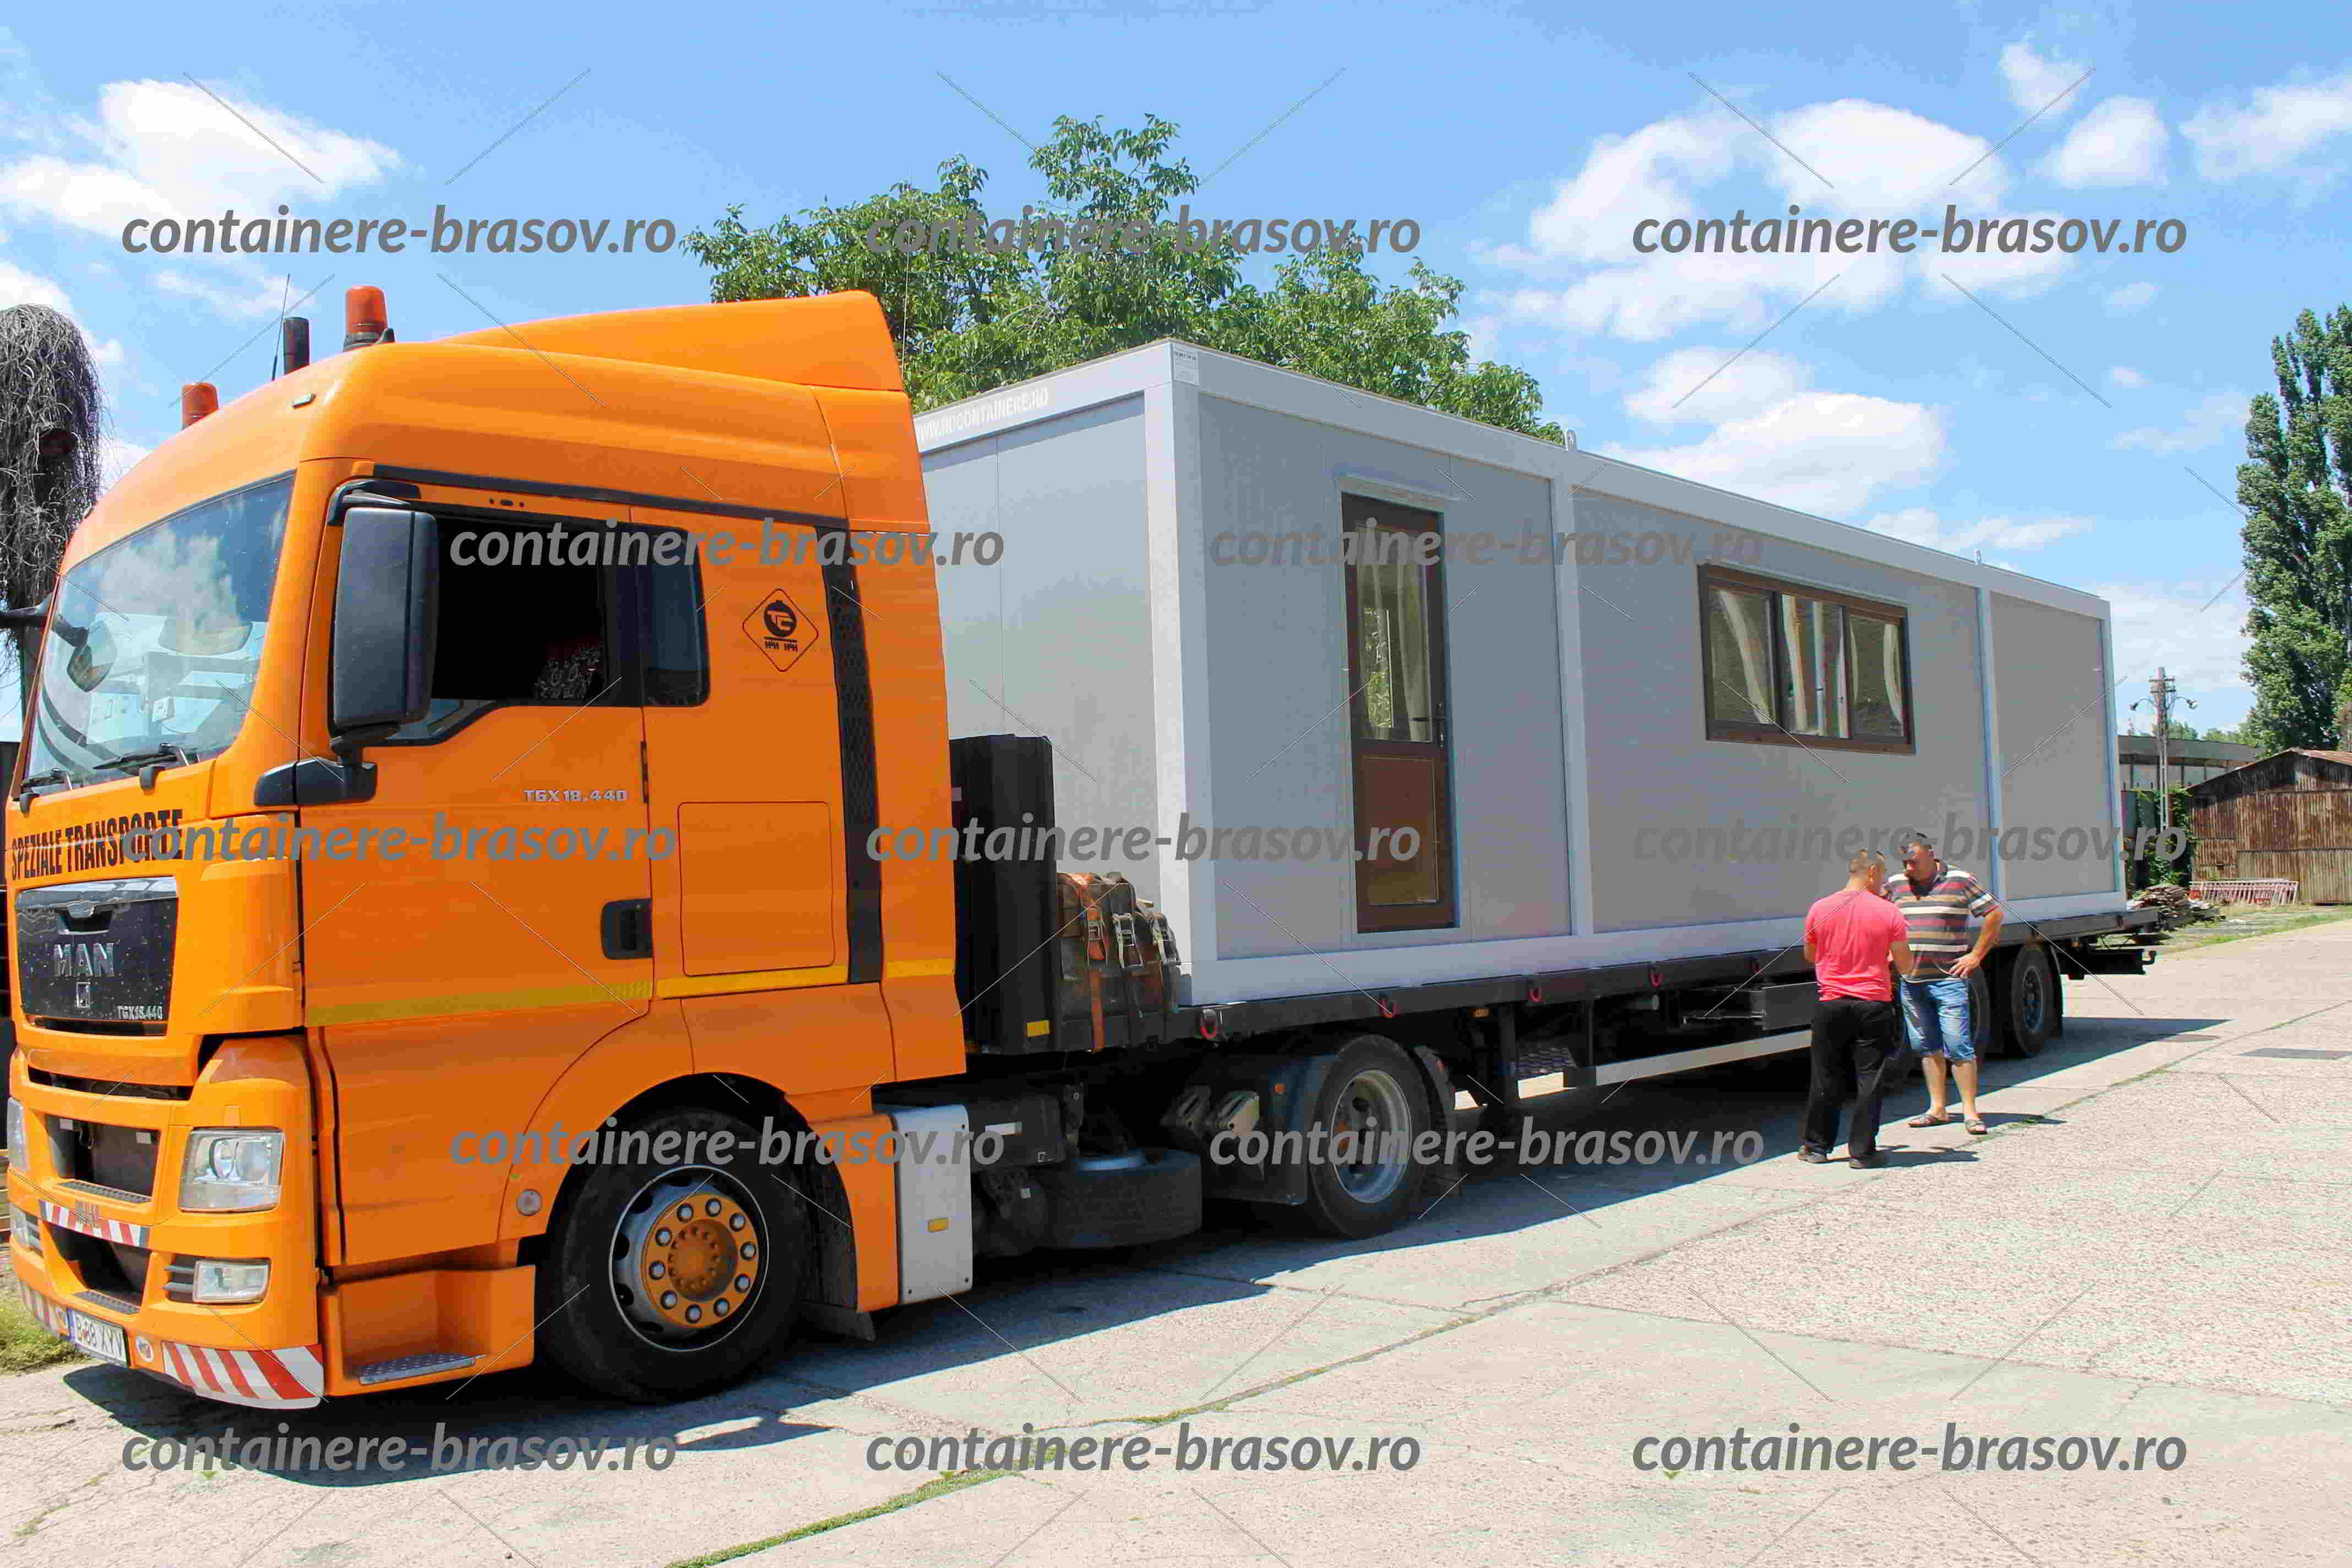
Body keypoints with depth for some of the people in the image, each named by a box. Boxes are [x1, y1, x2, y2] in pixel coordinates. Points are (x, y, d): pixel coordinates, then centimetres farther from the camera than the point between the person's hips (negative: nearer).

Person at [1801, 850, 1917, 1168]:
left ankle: (1817, 1147, 20)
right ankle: (1862, 1151, 6)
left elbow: (1809, 956, 13)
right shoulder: (1889, 912, -6)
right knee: (1870, 1080, 5)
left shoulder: (1820, 909, -1)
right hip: (1874, 1006, -2)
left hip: (1831, 1005, 2)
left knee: (1826, 1078, 11)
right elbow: (1906, 966, -1)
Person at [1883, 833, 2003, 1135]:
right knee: (1927, 1047, 9)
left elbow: (1994, 914, 1)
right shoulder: (1895, 885, 9)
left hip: (1948, 978, -4)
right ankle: (1937, 1109, 16)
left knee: (1959, 1047, -6)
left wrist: (1976, 956, -3)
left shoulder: (1960, 881, -2)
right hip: (1910, 981, 4)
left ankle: (1970, 1111, 0)